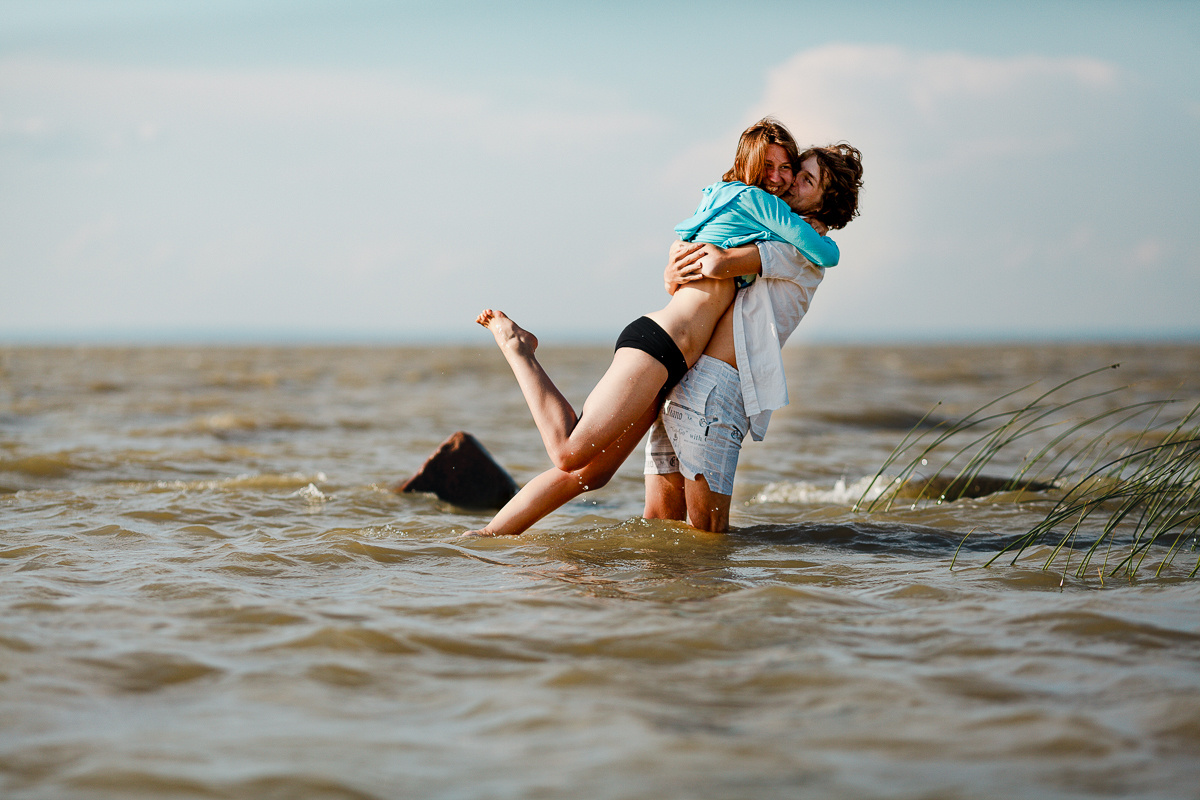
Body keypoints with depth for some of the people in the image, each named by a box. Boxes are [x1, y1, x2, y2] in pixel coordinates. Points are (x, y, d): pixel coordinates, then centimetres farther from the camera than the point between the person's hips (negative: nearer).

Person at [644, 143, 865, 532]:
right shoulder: (763, 242, 28)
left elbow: (717, 264, -16)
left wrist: (687, 249, 6)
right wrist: (673, 275, 2)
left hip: (717, 386, -8)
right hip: (678, 383, 8)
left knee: (706, 532, -7)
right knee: (659, 522, 6)